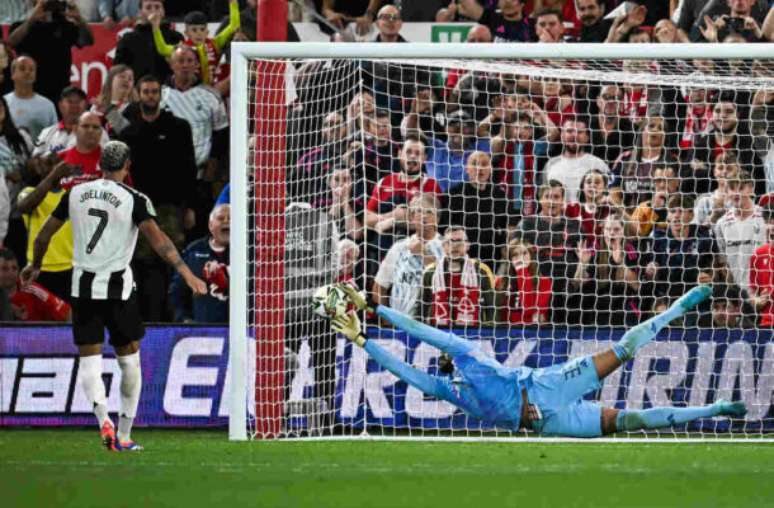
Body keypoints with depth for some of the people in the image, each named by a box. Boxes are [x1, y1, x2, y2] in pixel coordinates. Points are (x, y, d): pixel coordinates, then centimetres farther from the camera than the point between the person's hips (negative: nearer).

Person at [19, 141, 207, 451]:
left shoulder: (76, 193, 6)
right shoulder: (134, 200, -6)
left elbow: (44, 234, 15)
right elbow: (157, 239, -19)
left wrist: (35, 266, 32)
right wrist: (186, 273, -20)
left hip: (83, 286, 2)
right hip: (117, 286, -2)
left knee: (89, 359, 4)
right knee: (129, 358, 11)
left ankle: (103, 419, -22)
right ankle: (124, 435, 11)